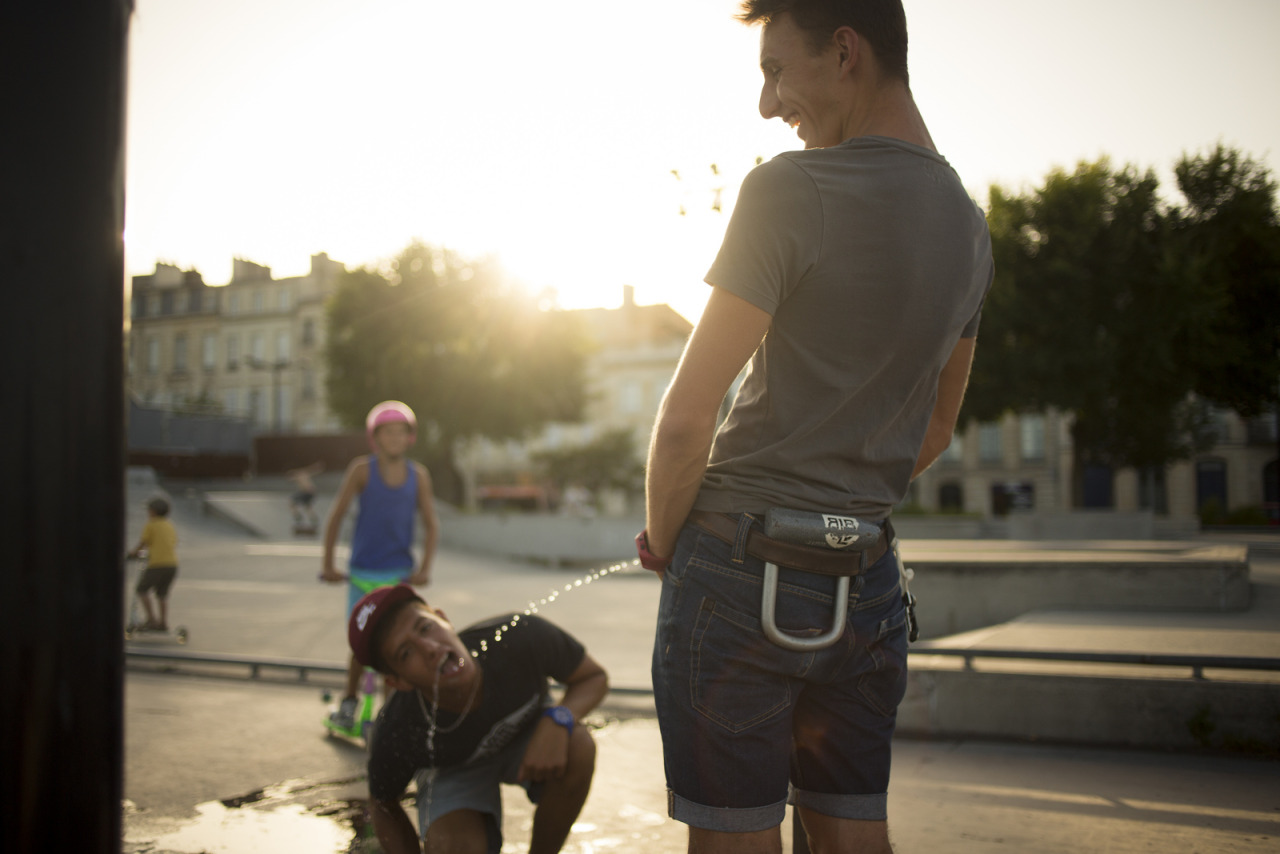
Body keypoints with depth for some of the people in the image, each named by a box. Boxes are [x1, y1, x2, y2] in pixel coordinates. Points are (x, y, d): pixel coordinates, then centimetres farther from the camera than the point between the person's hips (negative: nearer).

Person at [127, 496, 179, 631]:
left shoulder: (150, 525, 0)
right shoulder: (170, 526, 18)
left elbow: (142, 543, 1)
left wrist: (133, 552, 21)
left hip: (157, 564, -6)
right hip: (173, 564, 6)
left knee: (142, 590, 12)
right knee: (162, 594, 20)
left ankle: (151, 618, 5)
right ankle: (163, 622, 16)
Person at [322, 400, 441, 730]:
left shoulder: (418, 475, -2)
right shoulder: (362, 469, -7)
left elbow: (431, 524, 3)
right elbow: (336, 516, -1)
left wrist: (425, 568, -7)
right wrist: (328, 564, -1)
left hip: (401, 573, 1)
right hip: (362, 573, -1)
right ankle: (349, 700, 29)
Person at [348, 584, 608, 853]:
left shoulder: (521, 636, -37)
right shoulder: (395, 738, -34)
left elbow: (595, 677, -19)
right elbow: (382, 805, -11)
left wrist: (557, 720, -38)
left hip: (528, 733, 1)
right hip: (453, 769, -1)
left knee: (577, 748, -32)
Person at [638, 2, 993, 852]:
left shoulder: (790, 190, -14)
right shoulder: (969, 225, 10)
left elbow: (686, 417, -14)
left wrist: (662, 540, 1)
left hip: (741, 568, -7)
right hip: (868, 580, 7)